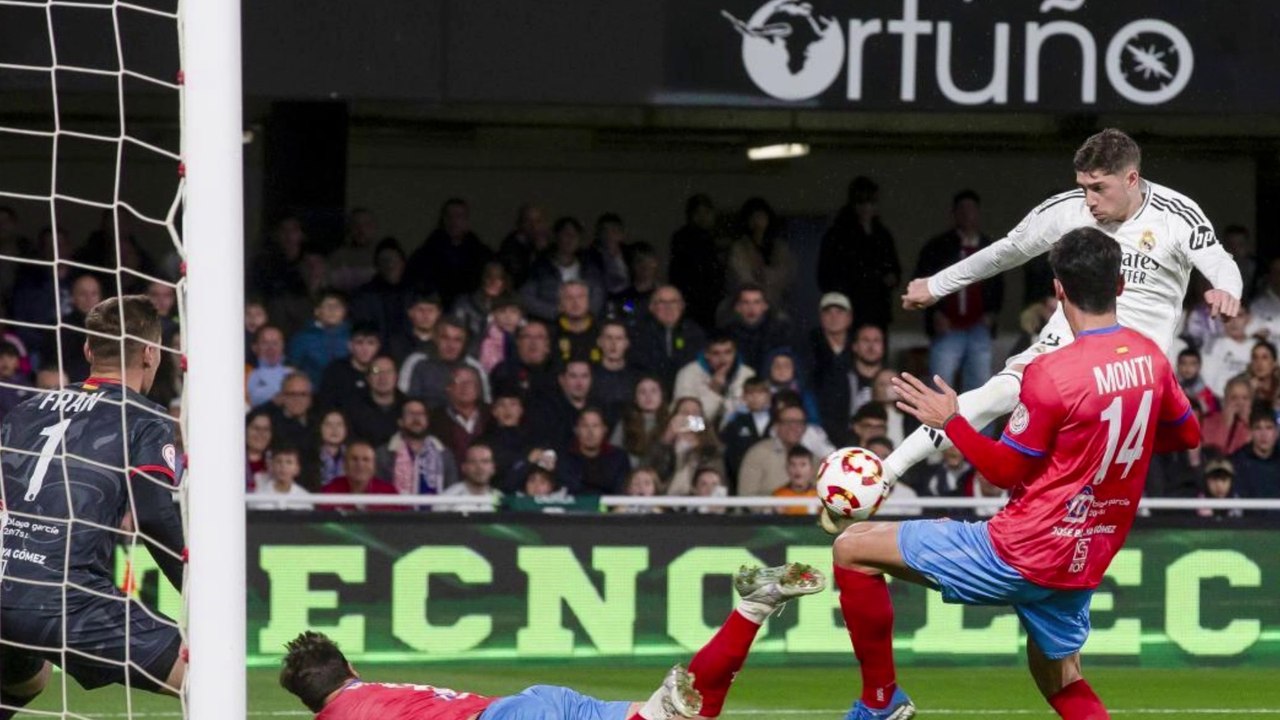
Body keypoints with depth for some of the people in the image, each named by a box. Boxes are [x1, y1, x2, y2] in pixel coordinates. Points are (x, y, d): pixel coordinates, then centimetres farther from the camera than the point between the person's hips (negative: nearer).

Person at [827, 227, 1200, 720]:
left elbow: (1006, 471, -12)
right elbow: (1187, 435, 19)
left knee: (853, 548, 1)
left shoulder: (1050, 374, -20)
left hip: (1021, 553, -7)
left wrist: (950, 420, -1)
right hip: (1085, 564, 7)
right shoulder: (1150, 357, 1)